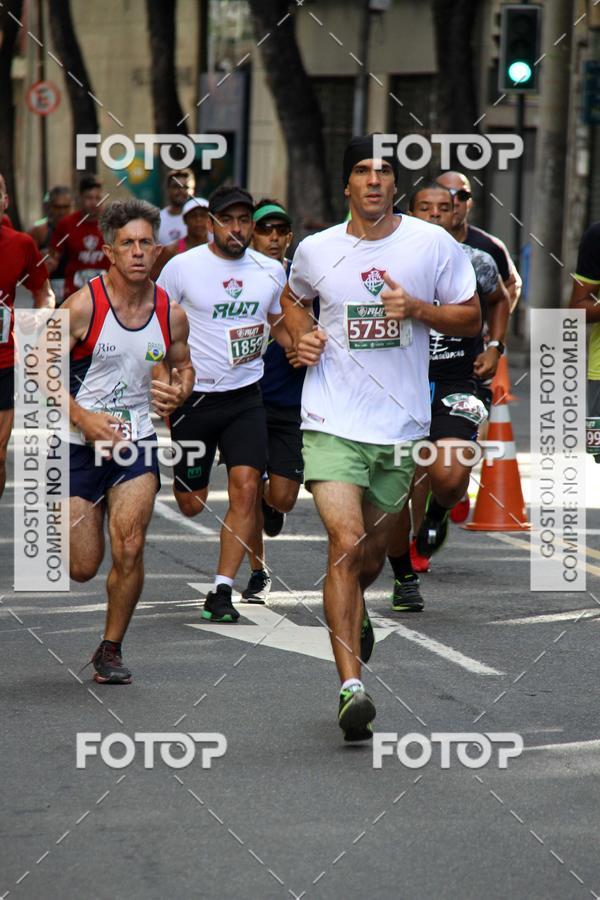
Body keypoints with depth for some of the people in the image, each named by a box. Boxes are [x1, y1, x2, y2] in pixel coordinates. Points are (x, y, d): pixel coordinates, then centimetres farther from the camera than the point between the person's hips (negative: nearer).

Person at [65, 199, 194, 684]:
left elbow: (183, 365, 17)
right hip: (81, 445, -2)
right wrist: (84, 417, -19)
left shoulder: (170, 313, -2)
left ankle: (111, 649, 6)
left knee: (128, 551, -14)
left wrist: (178, 392, -7)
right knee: (82, 568, 1)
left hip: (137, 444, 2)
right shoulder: (83, 306, -13)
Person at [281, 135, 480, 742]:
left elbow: (471, 317, 5)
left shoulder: (433, 244, -1)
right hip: (333, 420, -2)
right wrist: (301, 337, 3)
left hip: (401, 424, 2)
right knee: (345, 542, -17)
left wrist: (416, 308, -13)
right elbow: (293, 299, 24)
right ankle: (350, 687, -19)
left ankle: (353, 608, 54)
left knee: (373, 552, 16)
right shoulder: (316, 250, 2)